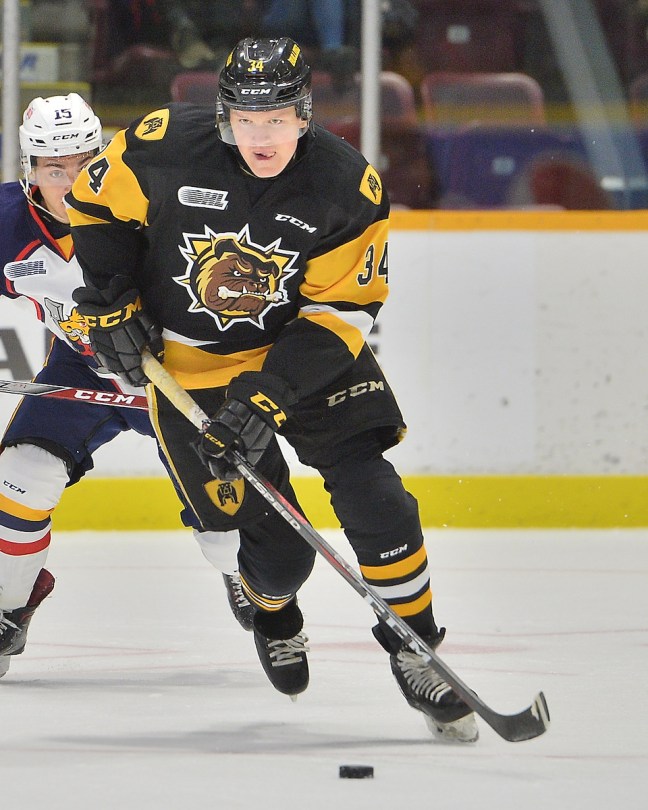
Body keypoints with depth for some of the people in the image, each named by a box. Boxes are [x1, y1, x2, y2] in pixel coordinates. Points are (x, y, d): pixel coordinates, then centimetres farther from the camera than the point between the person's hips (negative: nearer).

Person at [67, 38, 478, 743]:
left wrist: (270, 393, -27)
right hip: (190, 363, -1)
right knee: (278, 546, -4)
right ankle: (274, 618, 33)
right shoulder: (163, 146, -19)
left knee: (370, 493, -15)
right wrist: (111, 303, -6)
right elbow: (97, 202, 0)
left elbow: (342, 311, -18)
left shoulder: (349, 189, -18)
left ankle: (415, 650, 1)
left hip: (307, 350, 1)